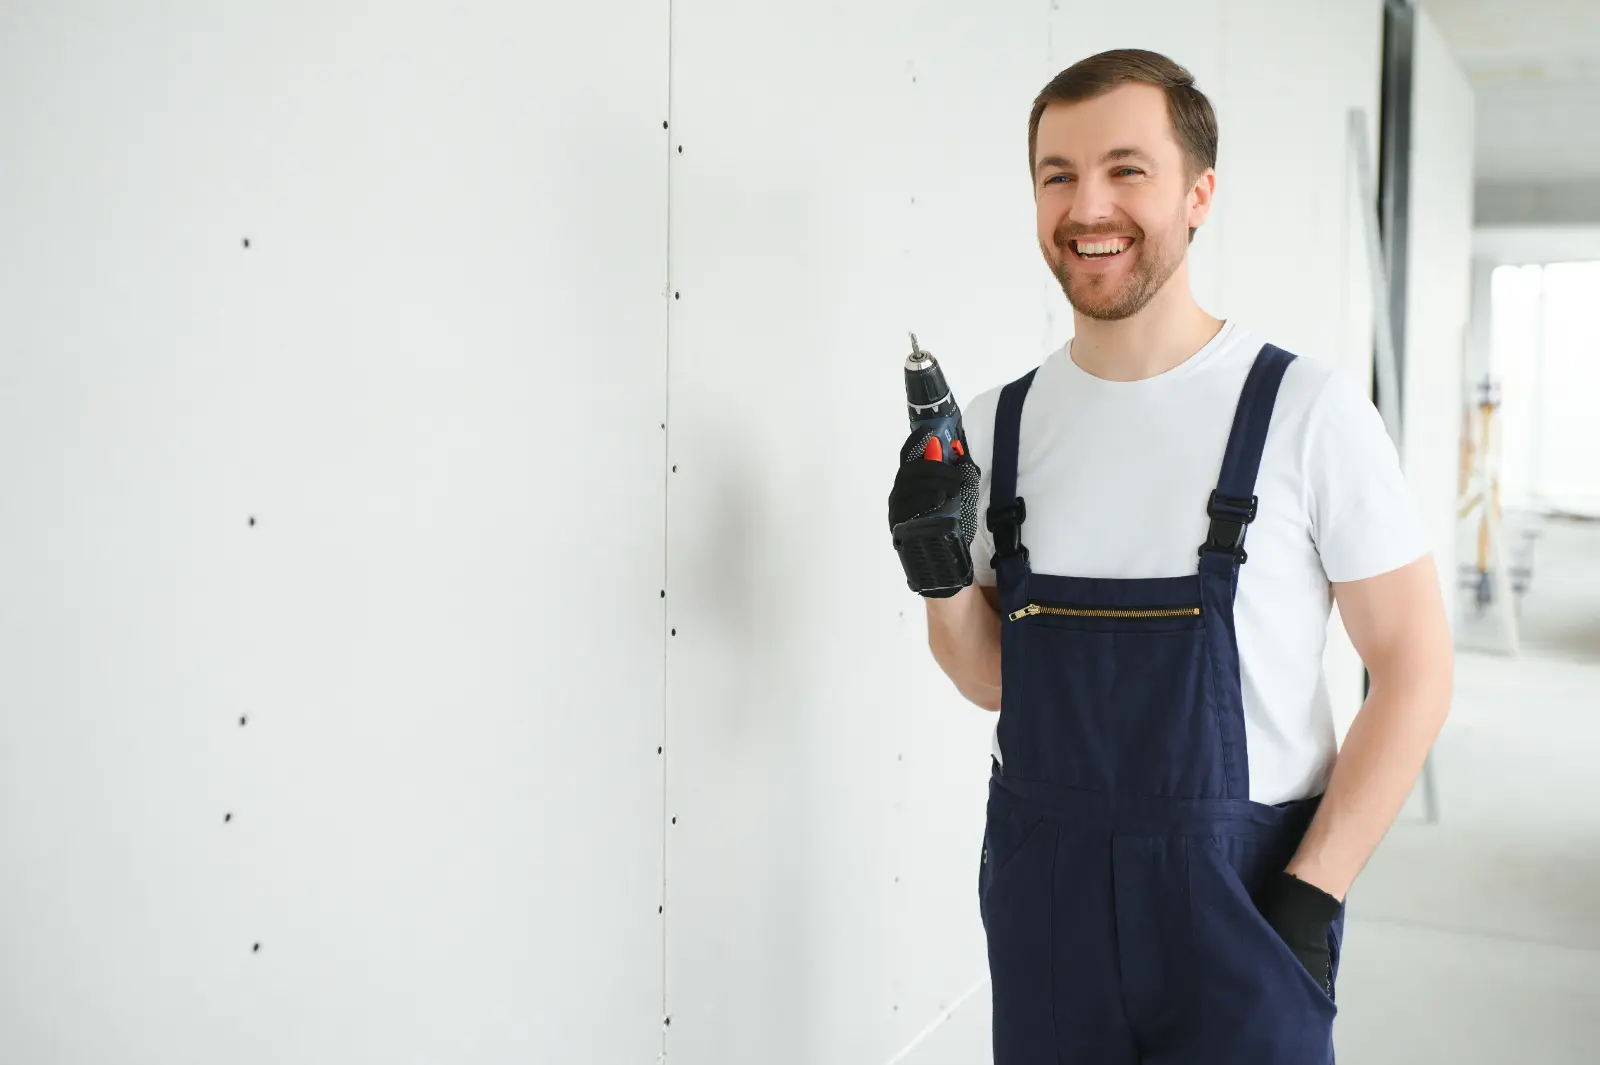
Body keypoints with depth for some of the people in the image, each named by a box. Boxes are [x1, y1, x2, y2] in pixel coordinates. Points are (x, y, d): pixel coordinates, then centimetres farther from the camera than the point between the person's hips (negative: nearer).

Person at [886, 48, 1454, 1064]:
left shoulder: (1307, 409, -9)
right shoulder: (998, 424, 2)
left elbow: (1414, 672, -7)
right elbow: (996, 680, 8)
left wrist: (1309, 899, -12)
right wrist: (940, 579, -11)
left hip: (1237, 897, -3)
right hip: (1041, 894, 4)